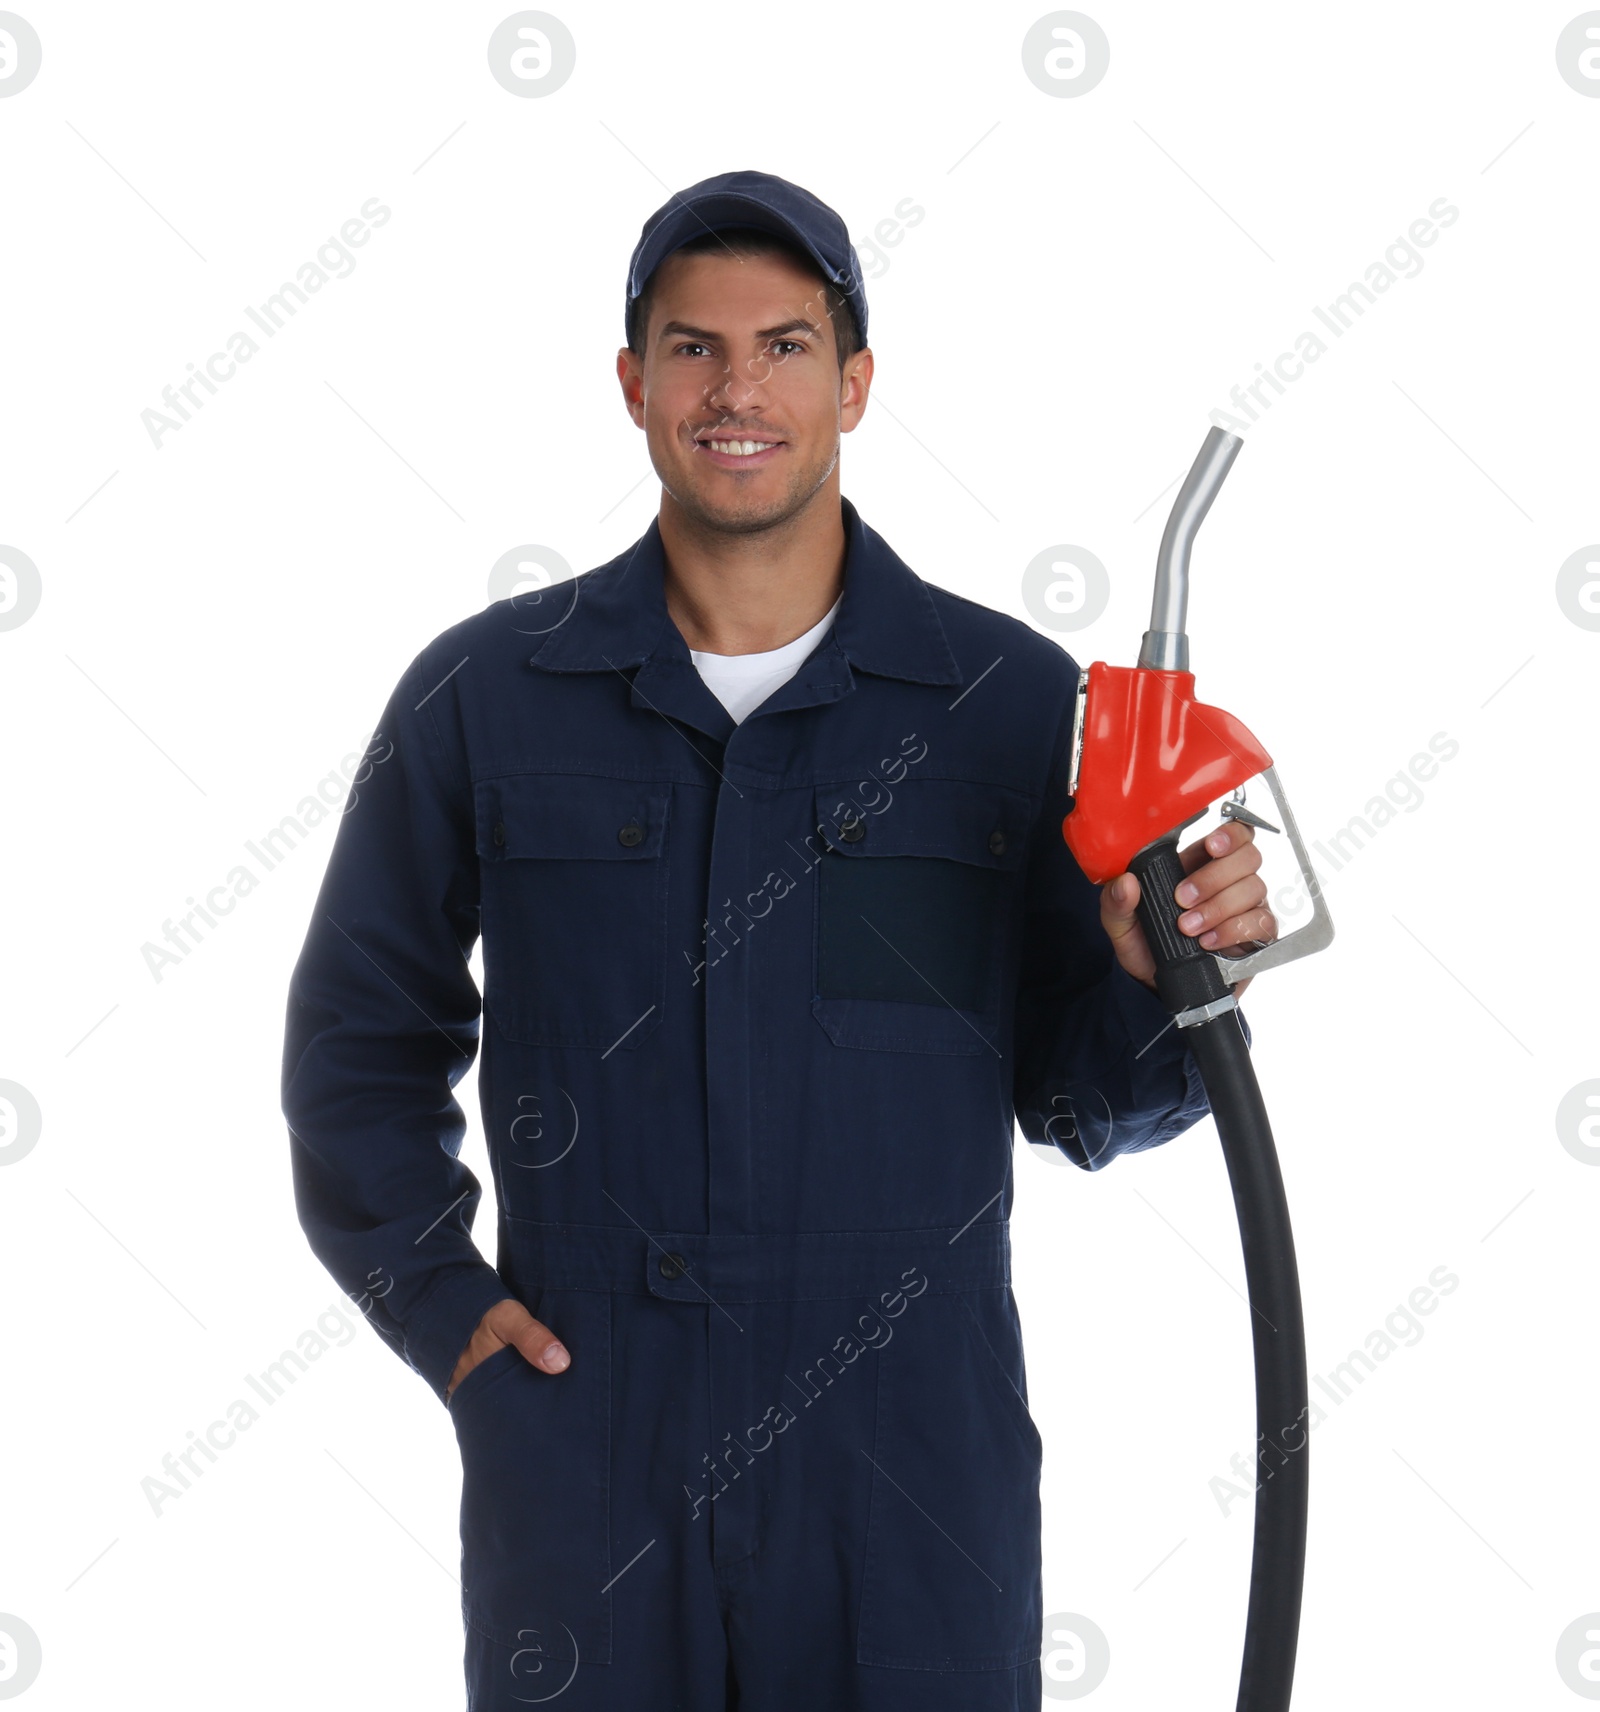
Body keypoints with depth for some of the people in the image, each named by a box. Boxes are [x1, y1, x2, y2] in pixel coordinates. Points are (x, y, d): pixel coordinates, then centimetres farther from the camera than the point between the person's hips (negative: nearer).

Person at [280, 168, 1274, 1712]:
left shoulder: (1017, 705, 1)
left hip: (912, 1467, 0)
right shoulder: (483, 697, 3)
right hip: (582, 1454, 0)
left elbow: (1077, 1102, 5)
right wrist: (435, 1297, 1)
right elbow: (362, 1037, 13)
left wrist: (1160, 983, -15)